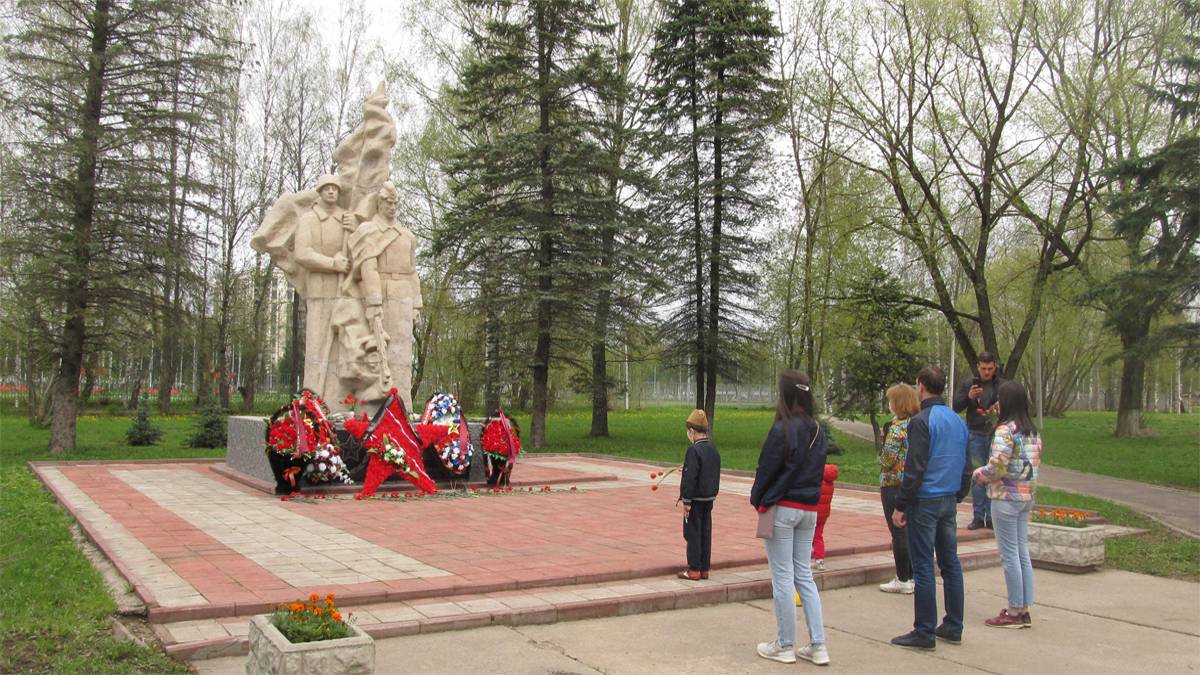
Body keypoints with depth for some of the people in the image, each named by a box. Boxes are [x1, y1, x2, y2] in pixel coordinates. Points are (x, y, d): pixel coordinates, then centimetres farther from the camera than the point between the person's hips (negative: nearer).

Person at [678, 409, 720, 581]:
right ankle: (704, 569, 17)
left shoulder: (694, 450, -17)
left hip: (696, 500, -8)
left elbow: (690, 478, -19)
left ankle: (694, 570, 4)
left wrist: (686, 501, -15)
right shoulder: (714, 449, 8)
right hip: (709, 498, 8)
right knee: (706, 533, 11)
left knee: (692, 534, 0)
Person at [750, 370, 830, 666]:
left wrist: (757, 498, 4)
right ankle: (818, 646, 13)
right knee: (804, 576, 13)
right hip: (809, 509, 7)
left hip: (782, 509, -7)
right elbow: (818, 470, 12)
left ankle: (785, 646, 12)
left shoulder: (782, 430, -15)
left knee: (783, 578, 3)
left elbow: (766, 470, -11)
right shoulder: (817, 430, 6)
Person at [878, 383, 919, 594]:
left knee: (899, 533, -1)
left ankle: (903, 580, 5)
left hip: (895, 484, -8)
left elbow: (888, 458, -18)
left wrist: (882, 460, 1)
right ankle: (913, 576, 21)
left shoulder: (897, 426, -17)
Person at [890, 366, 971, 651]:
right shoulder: (958, 420, 11)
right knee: (950, 563, 13)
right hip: (950, 501, 8)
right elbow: (966, 466, 16)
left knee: (923, 567, -3)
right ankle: (953, 627, 20)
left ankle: (924, 632, 1)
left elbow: (914, 468, -17)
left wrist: (900, 506, -13)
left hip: (925, 501, -8)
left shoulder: (921, 421, -14)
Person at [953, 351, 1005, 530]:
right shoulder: (969, 384, 6)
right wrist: (968, 397, -16)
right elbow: (956, 407, 3)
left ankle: (991, 517, 10)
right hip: (976, 435, 1)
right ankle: (978, 517, 8)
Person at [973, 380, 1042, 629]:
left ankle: (1014, 612, 4)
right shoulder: (1032, 431, 10)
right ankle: (1024, 610, 17)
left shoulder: (1006, 430, -16)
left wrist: (978, 474, -3)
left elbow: (998, 467, -20)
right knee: (1023, 553, 12)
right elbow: (1035, 462, 11)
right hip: (1026, 497, 8)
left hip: (1006, 497, -8)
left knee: (1009, 555, -1)